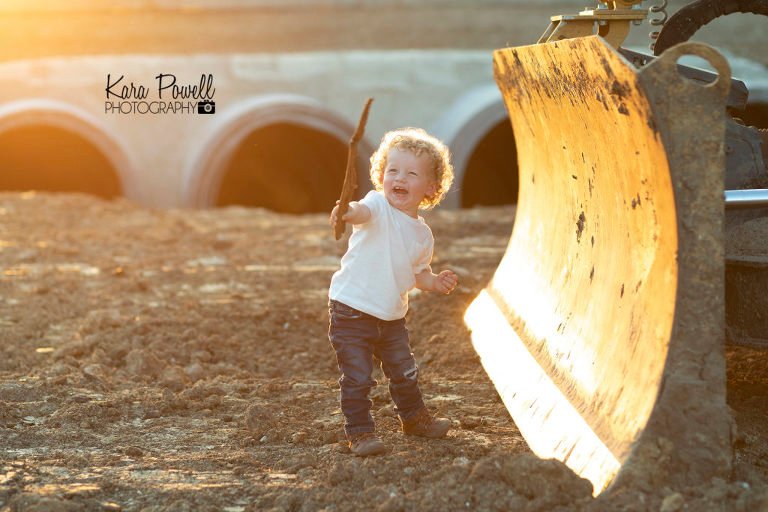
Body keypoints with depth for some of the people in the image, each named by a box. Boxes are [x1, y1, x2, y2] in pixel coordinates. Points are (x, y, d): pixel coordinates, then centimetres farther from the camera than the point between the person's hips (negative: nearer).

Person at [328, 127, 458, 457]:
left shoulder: (422, 234, 5)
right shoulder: (378, 207, -15)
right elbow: (364, 211, -39)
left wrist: (434, 282, -4)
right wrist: (348, 212, -63)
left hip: (392, 316, 6)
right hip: (351, 310, -6)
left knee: (404, 372, 21)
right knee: (357, 378, -7)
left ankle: (413, 418, 43)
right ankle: (359, 432, 8)